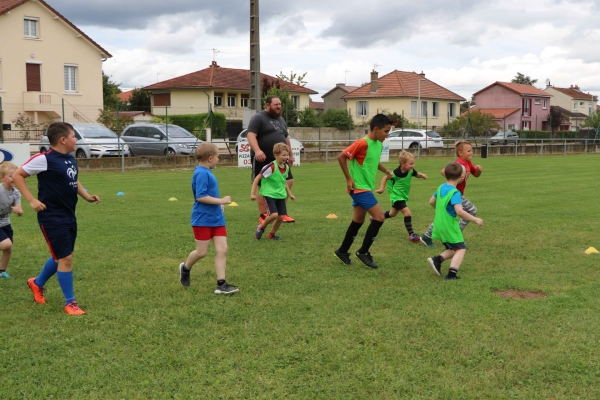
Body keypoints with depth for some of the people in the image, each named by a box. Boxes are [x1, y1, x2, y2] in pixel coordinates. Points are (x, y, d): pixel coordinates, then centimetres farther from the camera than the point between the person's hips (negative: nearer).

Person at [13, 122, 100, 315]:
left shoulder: (70, 159, 8)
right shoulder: (44, 159, -16)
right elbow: (17, 175, -12)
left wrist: (87, 196, 9)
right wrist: (31, 200, -17)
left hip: (69, 216, 9)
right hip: (52, 218, -9)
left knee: (60, 256, 20)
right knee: (65, 258, -5)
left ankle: (37, 283, 44)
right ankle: (70, 303, 8)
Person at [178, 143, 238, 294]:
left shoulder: (207, 172, 11)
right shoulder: (201, 173, -18)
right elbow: (200, 197, -24)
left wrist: (218, 203, 14)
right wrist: (221, 201, -20)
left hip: (216, 218, 9)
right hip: (202, 220, -9)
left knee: (222, 250, 0)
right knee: (202, 252, 4)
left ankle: (221, 284, 2)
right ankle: (185, 268, 34)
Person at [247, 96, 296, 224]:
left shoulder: (281, 120, 19)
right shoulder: (258, 118, -7)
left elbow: (286, 138, 29)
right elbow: (251, 135, -18)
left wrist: (290, 155, 26)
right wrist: (257, 150, -34)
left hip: (279, 159, 7)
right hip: (263, 160, -7)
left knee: (289, 182, 3)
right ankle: (263, 215, 8)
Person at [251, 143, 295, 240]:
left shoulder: (286, 167, 4)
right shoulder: (271, 167, -19)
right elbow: (257, 178, -14)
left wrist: (290, 194, 24)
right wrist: (253, 193, -15)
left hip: (281, 195, 7)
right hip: (269, 195, -7)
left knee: (281, 216, 1)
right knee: (274, 214, -20)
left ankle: (272, 234, 24)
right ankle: (261, 227, 9)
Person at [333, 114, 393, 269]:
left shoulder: (378, 144, 7)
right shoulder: (362, 143, -20)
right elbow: (341, 157, -17)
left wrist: (387, 171, 9)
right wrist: (348, 178, -15)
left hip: (366, 188, 9)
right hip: (359, 188, -9)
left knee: (358, 221, 15)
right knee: (379, 217, -11)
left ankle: (342, 251, 28)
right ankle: (363, 252, 2)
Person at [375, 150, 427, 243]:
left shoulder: (411, 171, -13)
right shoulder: (396, 173, -27)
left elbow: (417, 174, 8)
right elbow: (385, 177, -11)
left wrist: (422, 175, -14)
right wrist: (381, 189, -16)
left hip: (404, 196, 8)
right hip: (397, 196, -8)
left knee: (393, 213, 27)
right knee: (407, 213, -22)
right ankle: (411, 234, -11)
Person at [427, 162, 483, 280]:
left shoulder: (441, 187, 5)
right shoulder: (455, 193, -20)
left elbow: (431, 202, 18)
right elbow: (459, 211, -30)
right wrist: (475, 219, -21)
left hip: (440, 225, 8)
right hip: (449, 226, -8)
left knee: (453, 248, 20)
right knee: (461, 249, -1)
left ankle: (437, 260, 3)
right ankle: (451, 274, -12)